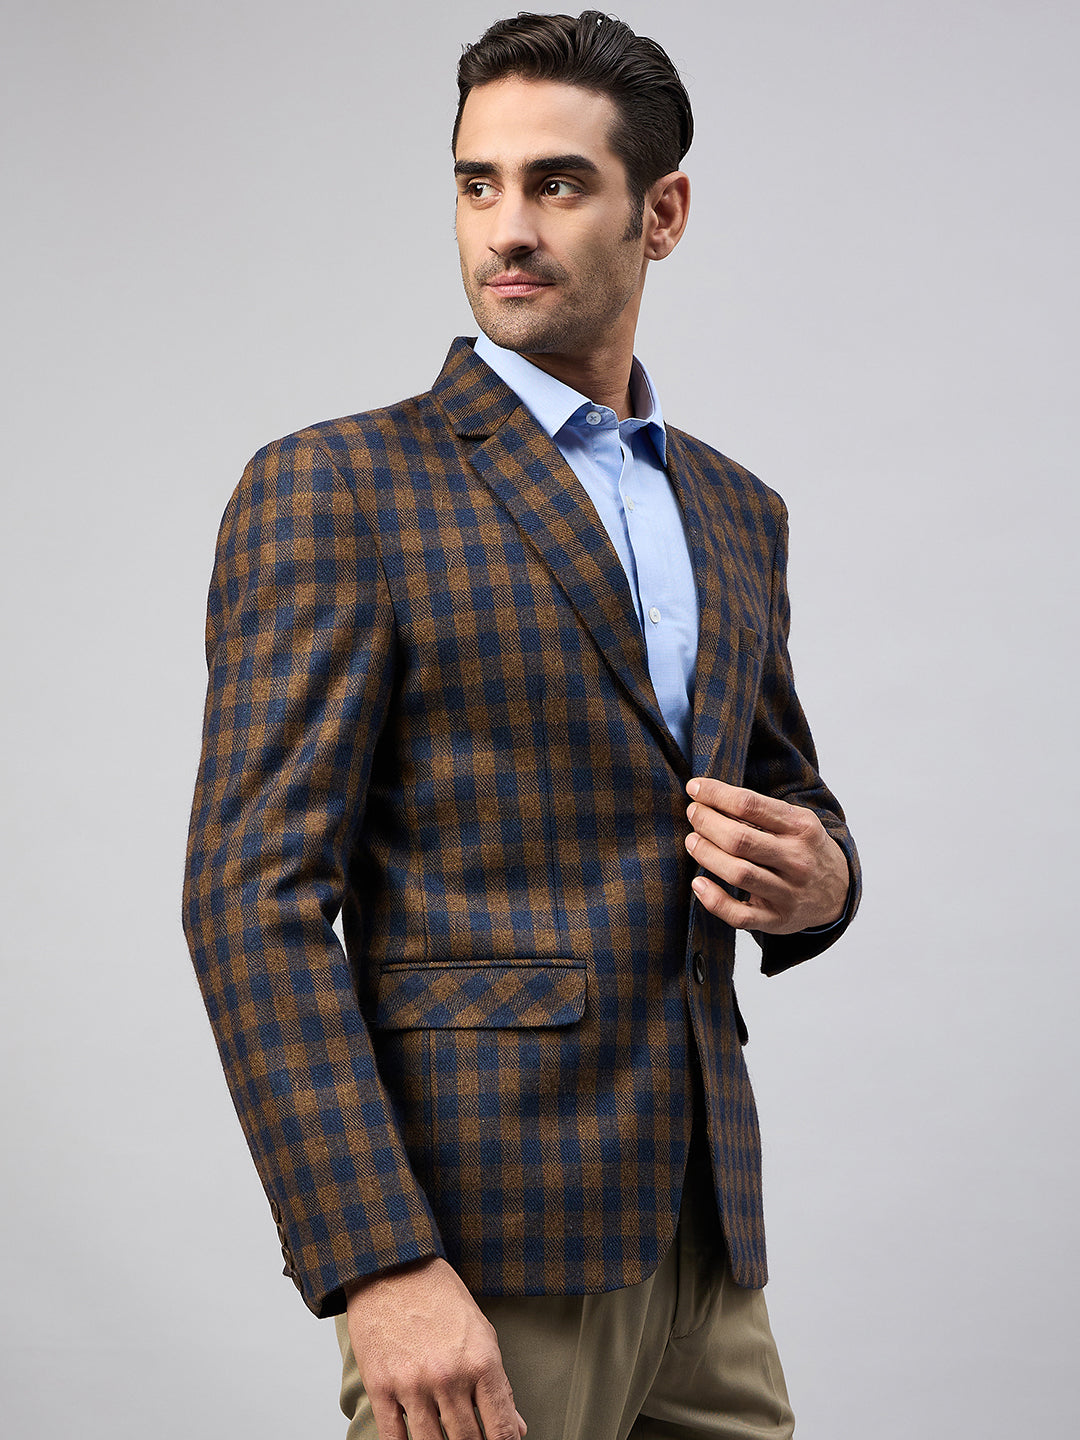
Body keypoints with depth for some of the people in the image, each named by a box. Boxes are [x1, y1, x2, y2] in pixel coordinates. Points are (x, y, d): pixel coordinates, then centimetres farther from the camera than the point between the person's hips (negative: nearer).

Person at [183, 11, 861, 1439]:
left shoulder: (738, 513, 14)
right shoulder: (334, 490, -5)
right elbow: (257, 890, -11)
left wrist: (815, 879, -2)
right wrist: (379, 1266, -19)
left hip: (702, 1228, 6)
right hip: (480, 1240, -5)